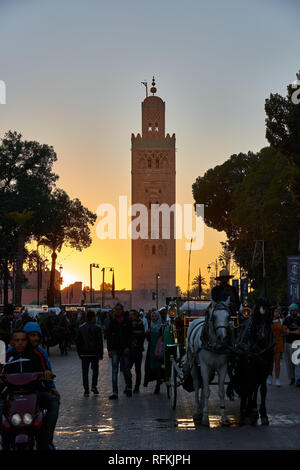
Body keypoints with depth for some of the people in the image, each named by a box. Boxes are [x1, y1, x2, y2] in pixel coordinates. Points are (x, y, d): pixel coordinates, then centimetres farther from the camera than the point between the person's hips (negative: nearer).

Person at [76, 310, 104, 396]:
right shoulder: (97, 328, -6)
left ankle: (86, 390, 0)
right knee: (95, 370, 15)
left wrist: (79, 353, 13)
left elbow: (78, 341, 7)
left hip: (84, 353, 2)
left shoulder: (81, 328, 3)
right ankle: (94, 386, 3)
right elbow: (100, 342, -8)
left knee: (85, 372, 3)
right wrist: (101, 354, -3)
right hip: (94, 353, -2)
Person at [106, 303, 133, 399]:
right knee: (114, 370, -5)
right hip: (115, 349, 1)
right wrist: (109, 349, -2)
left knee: (126, 370, 7)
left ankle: (129, 388, 30)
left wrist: (128, 347, -11)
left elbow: (130, 335, 0)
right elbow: (108, 336, 5)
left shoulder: (127, 322, 2)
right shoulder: (112, 322, 5)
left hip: (125, 349, -1)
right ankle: (115, 393, -6)